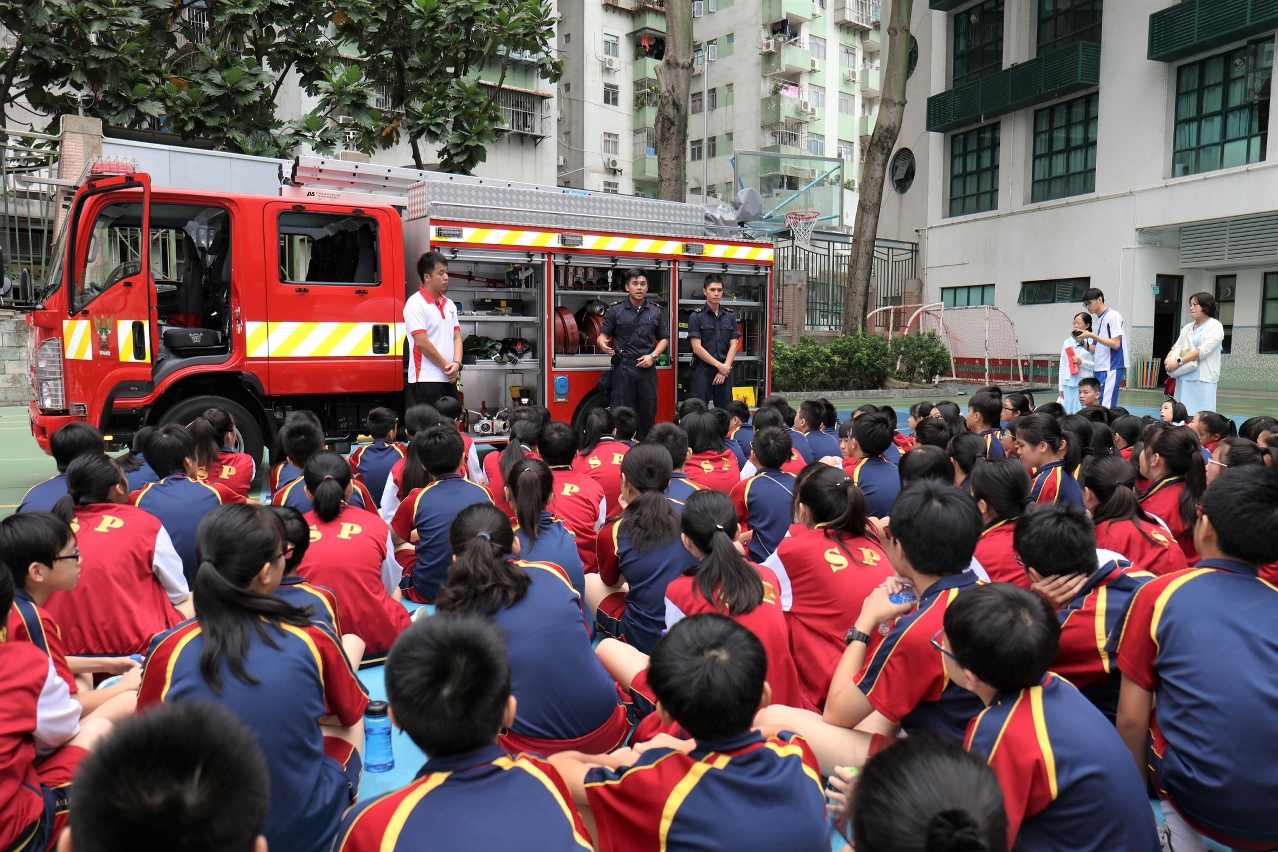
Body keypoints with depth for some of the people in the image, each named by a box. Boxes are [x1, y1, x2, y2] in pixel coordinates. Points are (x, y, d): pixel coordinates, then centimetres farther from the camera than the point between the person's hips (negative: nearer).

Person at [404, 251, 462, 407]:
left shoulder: (449, 304, 13)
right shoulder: (416, 304, -9)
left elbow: (456, 337, 12)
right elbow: (421, 342, -14)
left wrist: (456, 363, -6)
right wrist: (446, 366, -9)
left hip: (449, 379, 7)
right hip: (426, 379, -7)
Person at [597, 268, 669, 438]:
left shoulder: (656, 311, 9)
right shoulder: (615, 310, 3)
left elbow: (664, 338, 14)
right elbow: (603, 335, 3)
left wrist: (653, 356, -2)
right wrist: (602, 343, -21)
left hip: (647, 368, 2)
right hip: (623, 368, -2)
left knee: (647, 411, 6)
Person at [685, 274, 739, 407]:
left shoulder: (730, 316, 10)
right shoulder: (696, 316, -3)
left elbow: (733, 346, 6)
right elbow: (697, 347, -9)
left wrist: (725, 368, -8)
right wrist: (719, 365, -11)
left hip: (725, 370, 4)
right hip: (702, 370, -4)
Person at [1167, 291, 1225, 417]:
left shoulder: (1215, 326, -2)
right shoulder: (1187, 328, 17)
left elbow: (1203, 351, -14)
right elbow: (1176, 347, 14)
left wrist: (1179, 361, -19)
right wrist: (1168, 359, -9)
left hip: (1203, 378, -6)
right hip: (1184, 377, 6)